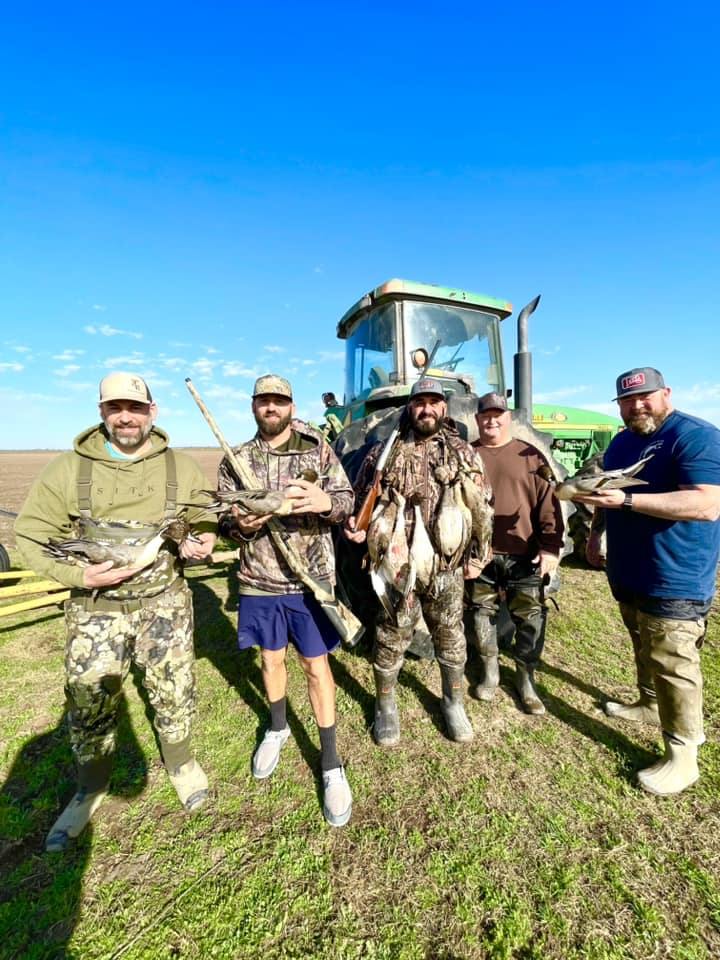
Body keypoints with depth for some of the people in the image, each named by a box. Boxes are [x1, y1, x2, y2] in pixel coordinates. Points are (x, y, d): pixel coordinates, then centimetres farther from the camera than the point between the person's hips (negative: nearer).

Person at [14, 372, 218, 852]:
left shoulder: (182, 467, -3)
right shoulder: (68, 469, -5)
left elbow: (205, 520, 6)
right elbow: (33, 535, -2)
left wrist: (200, 541, -17)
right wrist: (80, 576, -17)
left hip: (165, 602, 0)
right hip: (95, 606, 0)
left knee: (175, 692, 13)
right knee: (89, 701, 13)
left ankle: (180, 761, 44)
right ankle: (92, 786, 43)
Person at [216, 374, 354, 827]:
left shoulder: (319, 450, -4)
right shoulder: (236, 460, 2)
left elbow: (348, 501, -4)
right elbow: (222, 519, 5)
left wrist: (325, 501, -27)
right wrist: (239, 523, -18)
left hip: (310, 579, -2)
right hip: (259, 582, 3)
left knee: (317, 665, 8)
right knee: (271, 658, 21)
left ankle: (331, 764, 28)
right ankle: (277, 728, 49)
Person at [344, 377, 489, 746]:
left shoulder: (464, 454, 4)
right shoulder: (385, 452, -1)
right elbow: (360, 500, 5)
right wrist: (356, 526, -15)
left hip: (447, 568, 2)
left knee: (451, 637, 18)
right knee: (391, 639, 12)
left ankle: (454, 703, 44)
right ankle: (386, 706, 38)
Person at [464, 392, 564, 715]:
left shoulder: (530, 455, 4)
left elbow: (548, 503, 0)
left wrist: (551, 546, -7)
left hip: (524, 555, 0)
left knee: (530, 618, 7)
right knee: (482, 613, 14)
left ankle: (526, 678, 28)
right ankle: (489, 671, 35)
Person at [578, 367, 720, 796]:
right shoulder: (621, 442, 10)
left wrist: (626, 500, -35)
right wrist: (597, 530, 17)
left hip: (675, 579, -8)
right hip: (629, 571, 8)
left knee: (673, 664, 0)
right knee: (645, 648, 24)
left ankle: (682, 756, 16)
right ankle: (649, 703, 44)